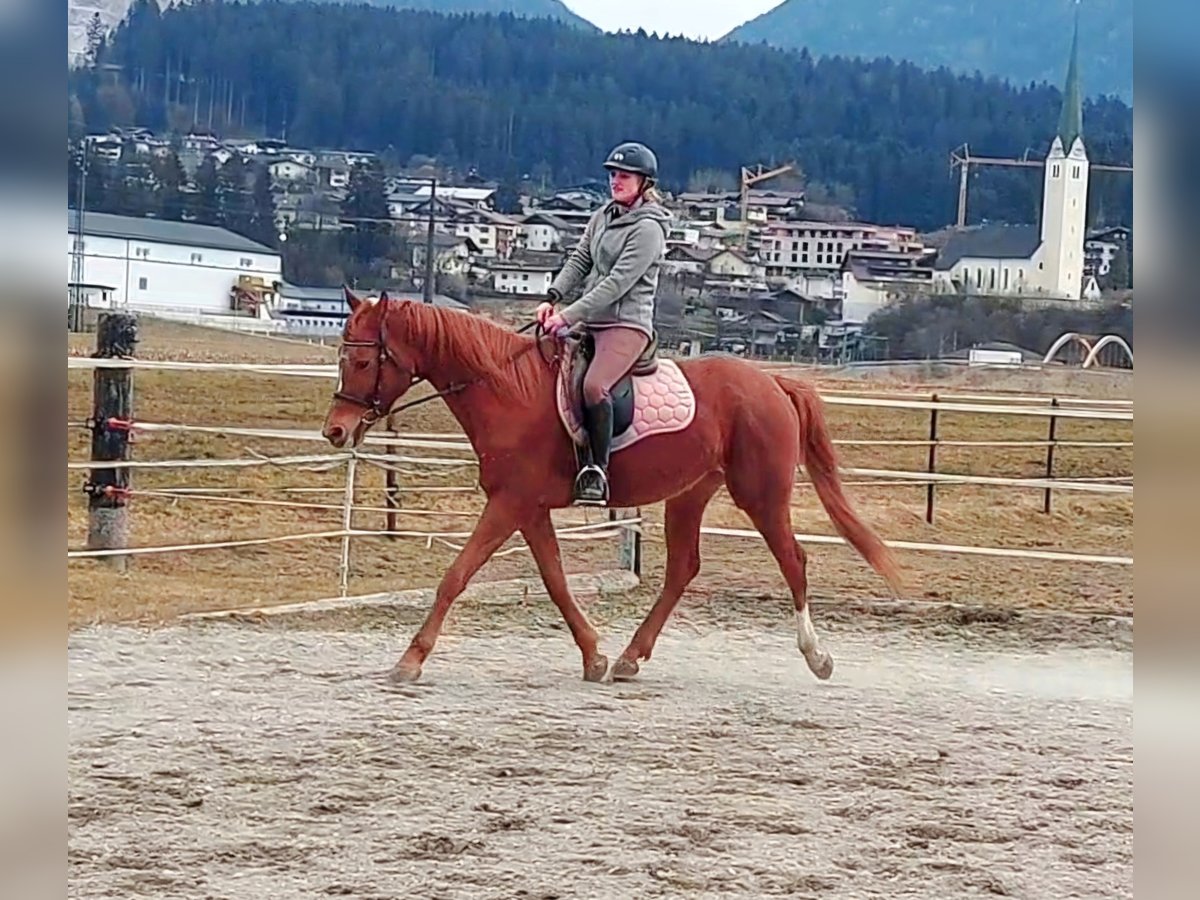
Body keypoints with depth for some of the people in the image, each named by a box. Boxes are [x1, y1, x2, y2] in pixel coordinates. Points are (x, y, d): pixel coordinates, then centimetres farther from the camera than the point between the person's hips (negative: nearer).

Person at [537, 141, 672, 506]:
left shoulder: (648, 228, -11)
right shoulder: (603, 217, 15)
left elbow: (617, 283, -18)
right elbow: (579, 261, 13)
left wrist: (569, 315, -21)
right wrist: (552, 298, -4)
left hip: (627, 324, -9)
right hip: (592, 321, 9)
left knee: (593, 385, -31)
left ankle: (597, 473, -25)